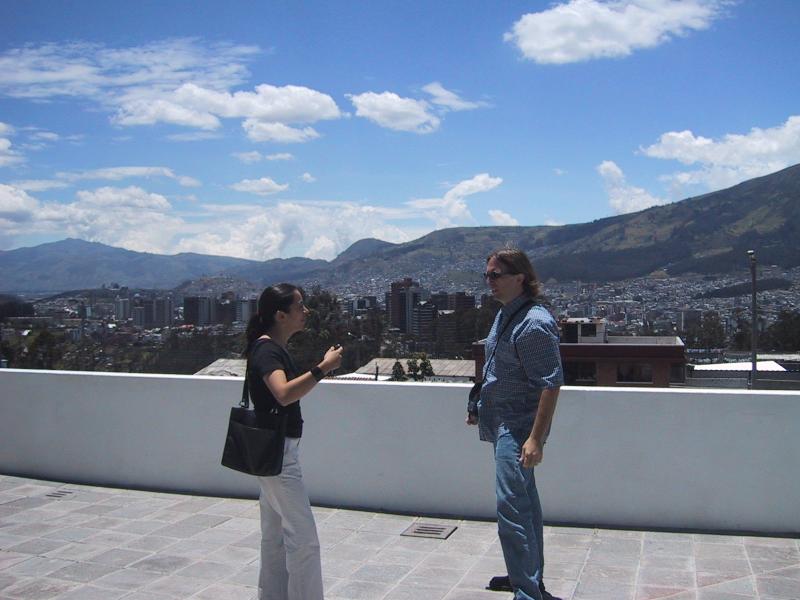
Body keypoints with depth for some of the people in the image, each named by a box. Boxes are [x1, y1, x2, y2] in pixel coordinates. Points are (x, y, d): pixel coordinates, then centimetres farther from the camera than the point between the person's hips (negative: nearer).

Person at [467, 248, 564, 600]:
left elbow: (550, 384, -24)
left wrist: (536, 438, -28)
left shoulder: (534, 323, -20)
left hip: (519, 427, -10)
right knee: (524, 502, 20)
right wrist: (482, 408, 23)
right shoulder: (505, 314, 12)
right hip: (505, 425, 11)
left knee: (511, 507, -13)